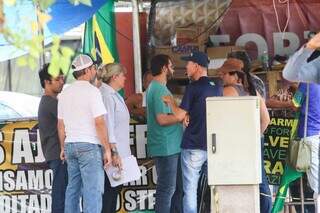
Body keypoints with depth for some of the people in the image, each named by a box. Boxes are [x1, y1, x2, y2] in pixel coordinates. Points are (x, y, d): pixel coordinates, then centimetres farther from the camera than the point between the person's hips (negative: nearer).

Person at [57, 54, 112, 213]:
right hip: (89, 146, -7)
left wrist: (63, 148, 24)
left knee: (73, 188, 13)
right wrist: (107, 149, -11)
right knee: (93, 190, -8)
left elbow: (60, 125, 15)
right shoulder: (92, 91, -10)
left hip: (70, 145, 7)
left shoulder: (65, 93, 11)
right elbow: (99, 123, -14)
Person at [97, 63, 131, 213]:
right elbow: (108, 126, -20)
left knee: (115, 188, 11)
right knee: (110, 189, -8)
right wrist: (114, 152, -23)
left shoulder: (114, 95, 17)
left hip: (117, 151, 10)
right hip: (113, 152, -10)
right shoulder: (106, 95, -14)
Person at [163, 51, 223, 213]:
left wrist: (170, 101, 6)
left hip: (193, 146, -6)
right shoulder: (218, 87, 9)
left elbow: (180, 115, -11)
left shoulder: (193, 87, -10)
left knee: (190, 189, -2)